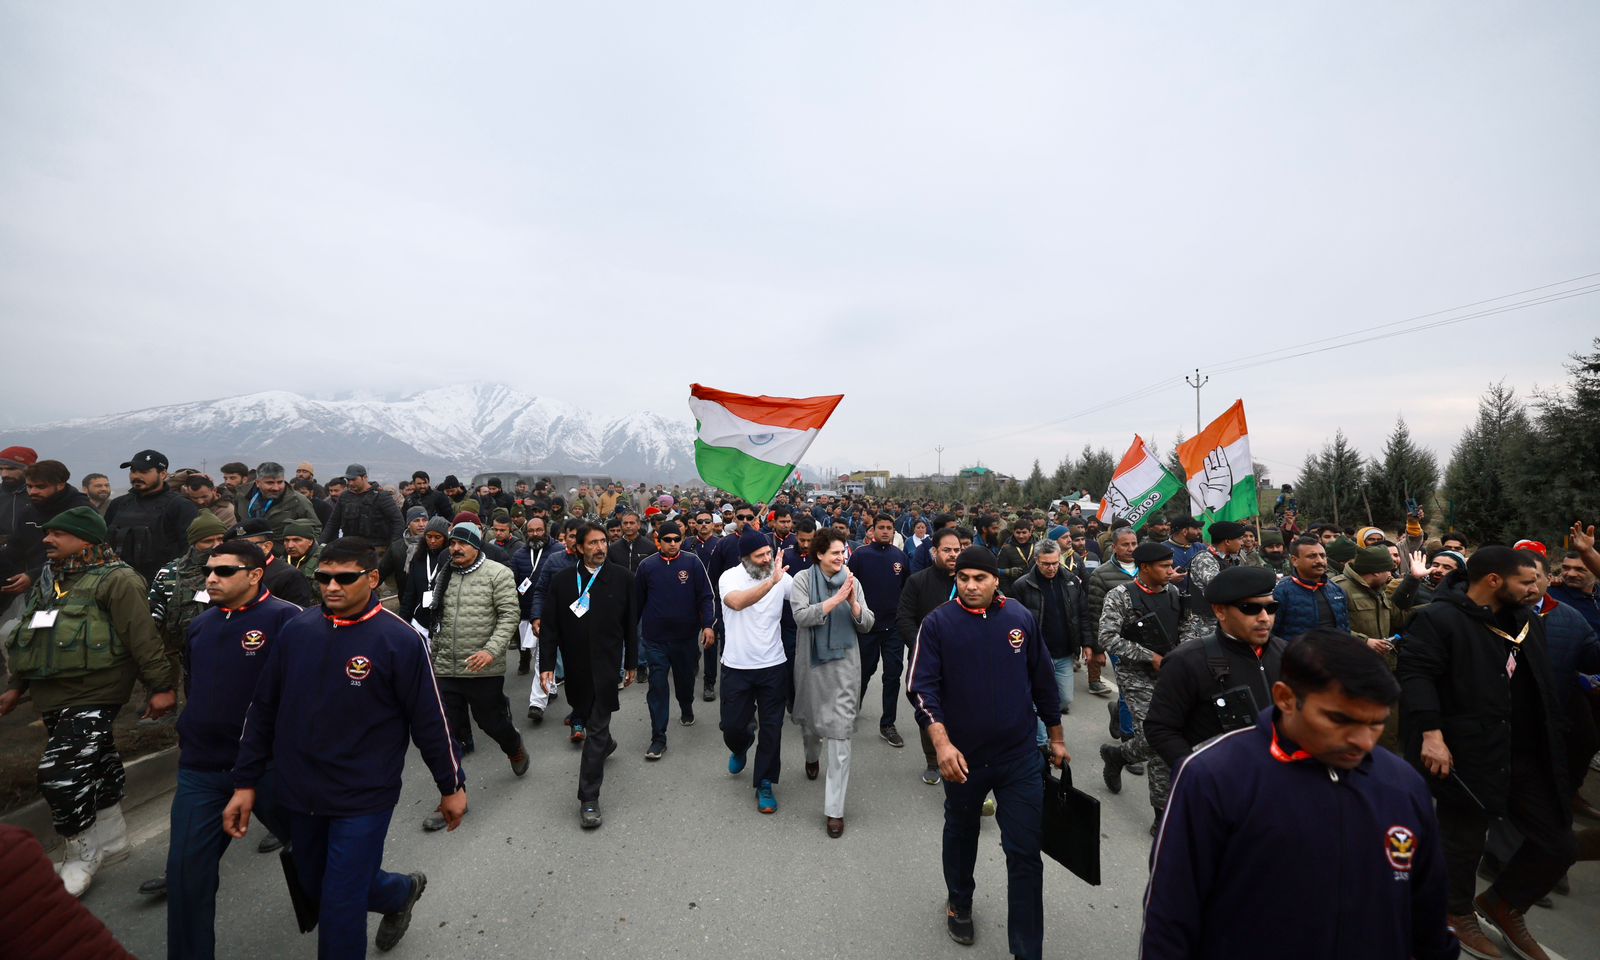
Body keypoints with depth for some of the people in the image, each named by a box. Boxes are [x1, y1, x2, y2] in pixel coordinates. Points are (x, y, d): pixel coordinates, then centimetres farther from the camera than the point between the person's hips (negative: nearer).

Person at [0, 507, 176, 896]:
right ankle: (111, 840, 33)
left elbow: (143, 638, -18)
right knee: (95, 768, 18)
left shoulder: (116, 580, -15)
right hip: (52, 697, 8)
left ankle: (82, 854, 11)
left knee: (60, 775, -9)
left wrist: (161, 686, -20)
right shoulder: (48, 580, 12)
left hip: (93, 696, -8)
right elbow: (33, 638, 23)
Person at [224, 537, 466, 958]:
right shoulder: (295, 630, -4)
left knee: (340, 908, 4)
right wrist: (245, 782, 7)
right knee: (317, 888, 23)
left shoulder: (399, 639, -18)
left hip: (363, 798, -5)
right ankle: (402, 892, 50)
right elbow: (262, 711, 8)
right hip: (298, 794, 6)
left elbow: (430, 719, -12)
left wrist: (452, 785, -6)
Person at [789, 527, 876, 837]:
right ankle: (812, 756, 57)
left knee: (840, 734, -4)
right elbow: (801, 616, -21)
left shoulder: (852, 581, -2)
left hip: (844, 664, 0)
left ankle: (834, 809, 7)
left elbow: (866, 625, -1)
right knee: (810, 719, 22)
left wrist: (854, 602, -18)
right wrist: (837, 598, -24)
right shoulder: (803, 578, -8)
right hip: (811, 661, 0)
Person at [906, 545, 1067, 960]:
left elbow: (1043, 681, 6)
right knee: (961, 835, 22)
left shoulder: (1021, 618, -5)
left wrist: (1056, 736, 12)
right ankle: (959, 903, 50)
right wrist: (941, 743, -25)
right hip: (963, 757, 0)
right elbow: (921, 687, -14)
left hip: (1020, 757, 1)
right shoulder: (938, 623, -13)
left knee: (1025, 854, 5)